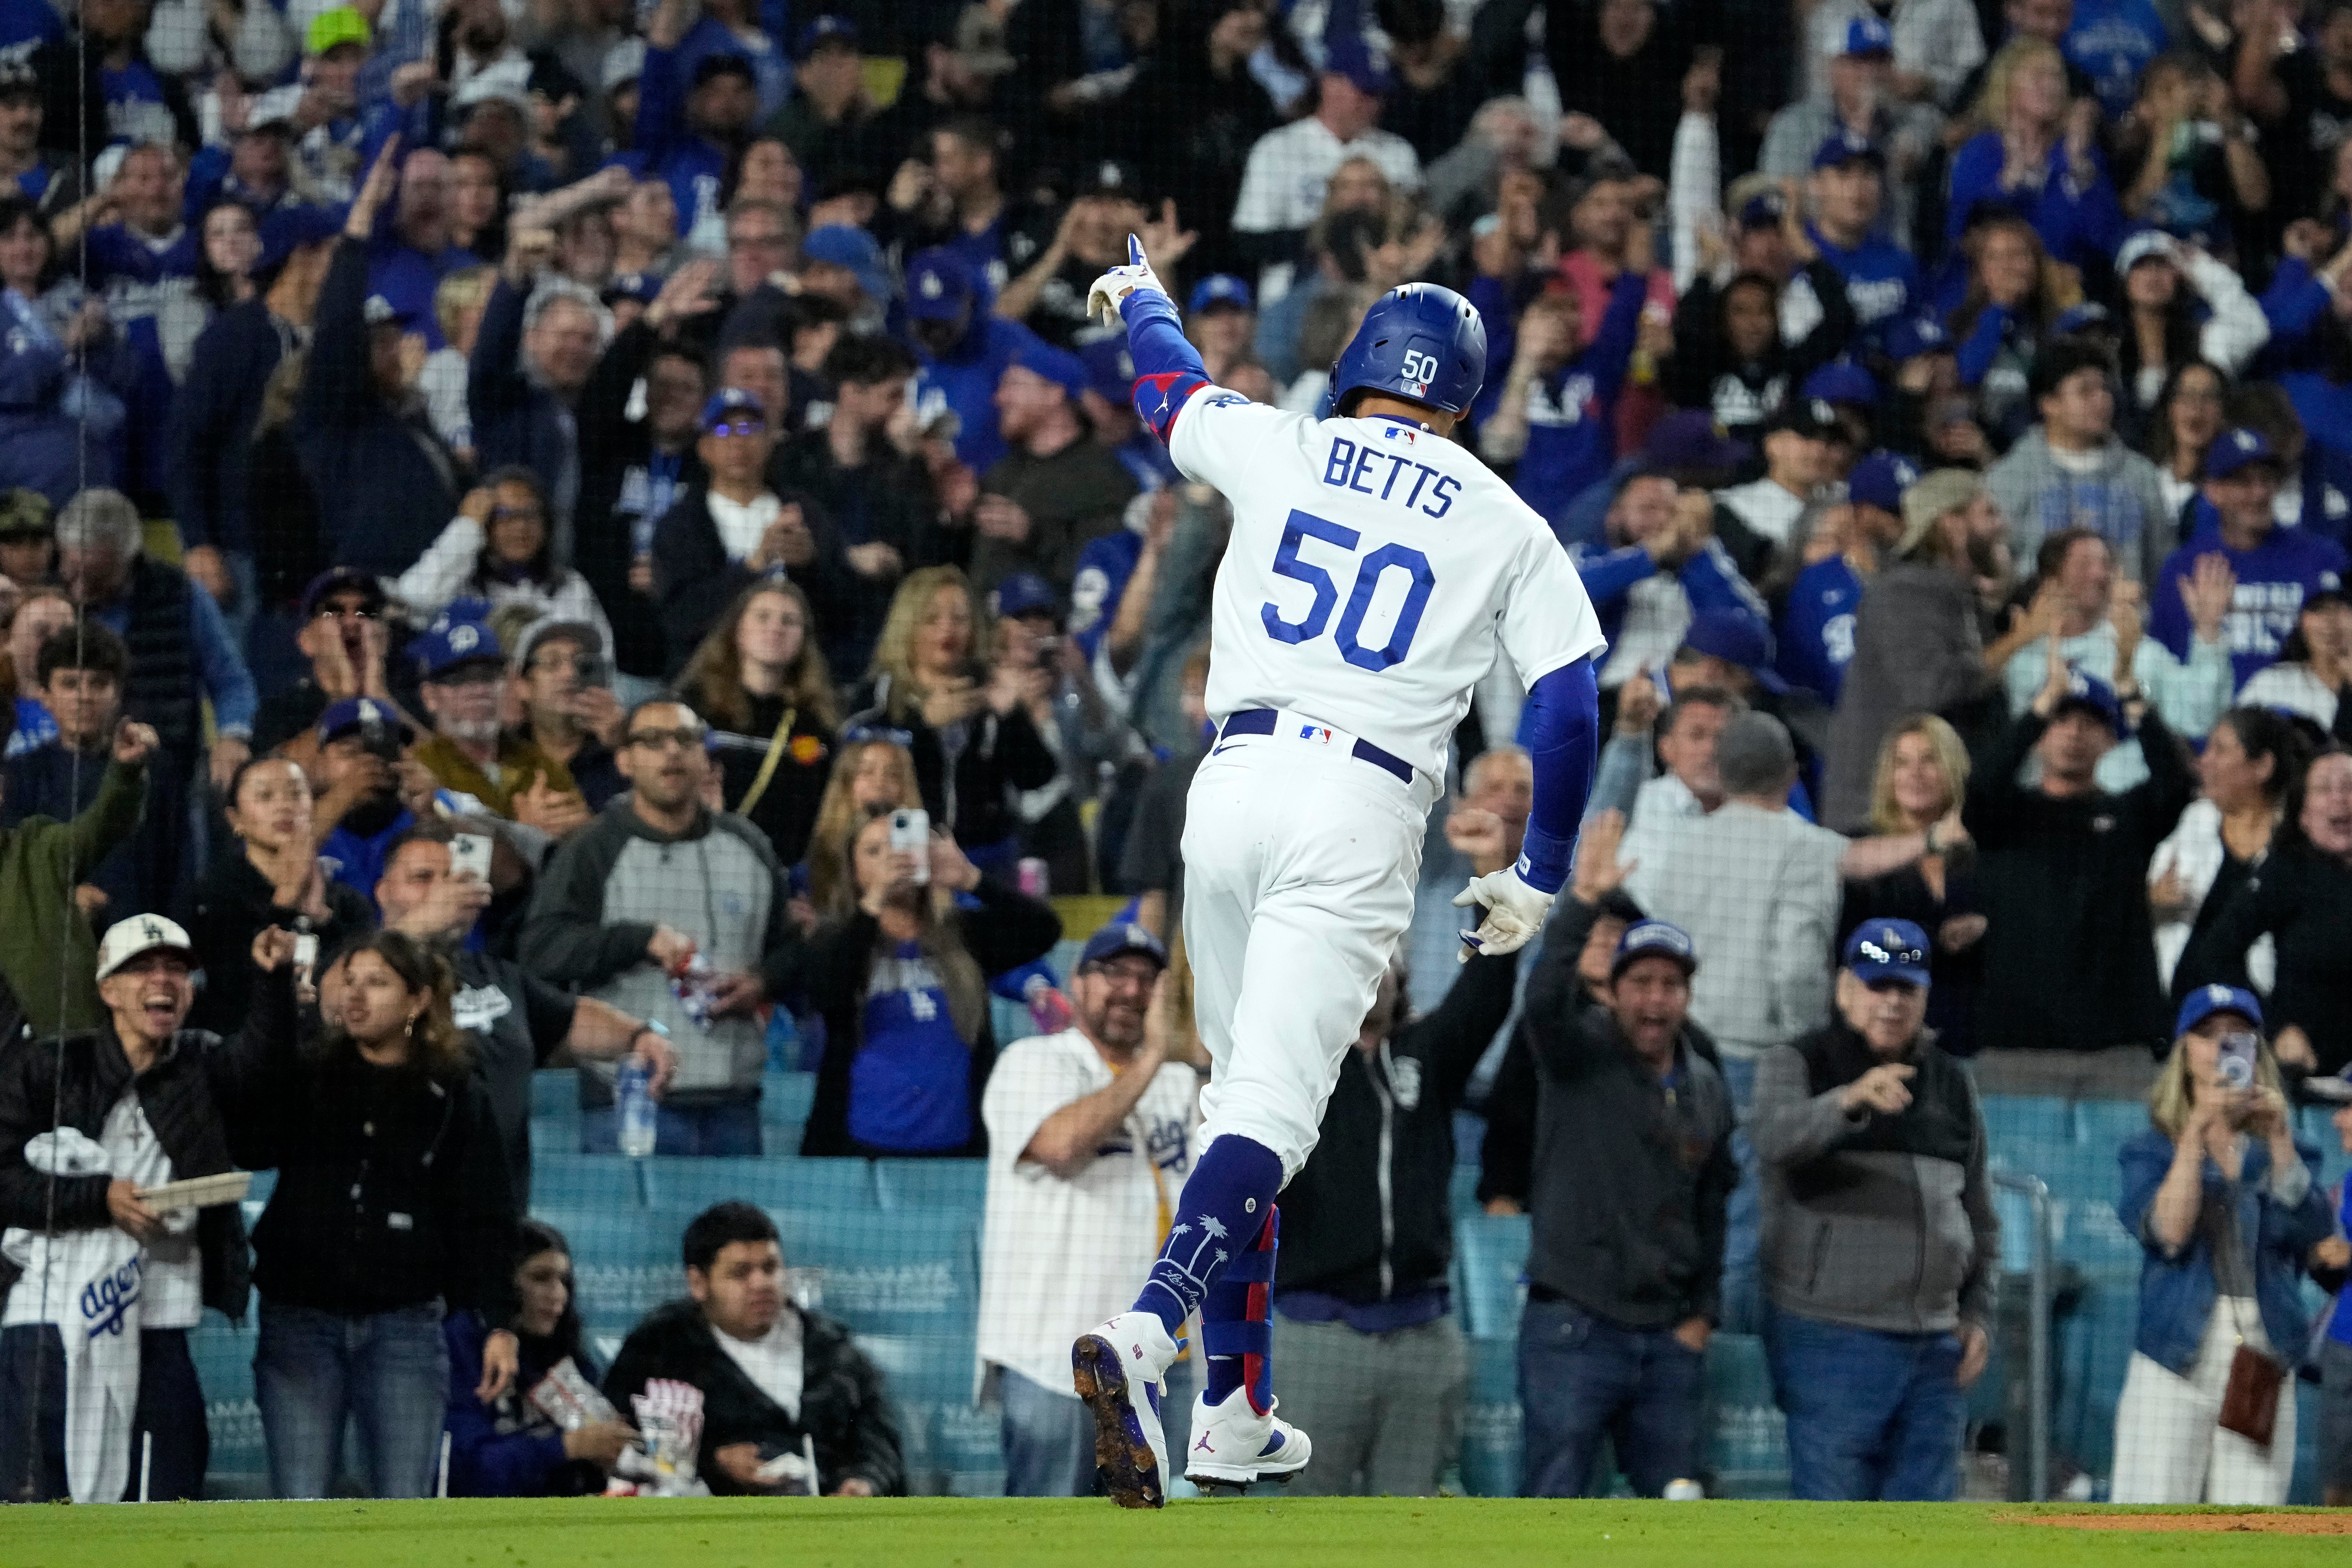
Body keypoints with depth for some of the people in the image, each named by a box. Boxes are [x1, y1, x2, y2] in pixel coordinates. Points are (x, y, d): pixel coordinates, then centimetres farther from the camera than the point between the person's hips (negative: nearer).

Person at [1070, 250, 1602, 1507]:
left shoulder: (1277, 450, 11)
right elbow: (1569, 708, 4)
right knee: (1274, 1108, -12)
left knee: (1243, 1094, 17)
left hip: (1232, 784, 3)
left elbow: (1168, 388, 32)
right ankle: (1146, 1333, -37)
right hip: (1362, 813, -3)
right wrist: (1539, 881, 13)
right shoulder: (1508, 528, 8)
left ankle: (1234, 1413, 17)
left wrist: (1140, 293, 55)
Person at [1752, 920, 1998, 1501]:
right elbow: (1775, 1137, -24)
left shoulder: (1950, 1084, 16)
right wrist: (1851, 1101, -43)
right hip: (1831, 1338, -5)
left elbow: (1981, 1215, 24)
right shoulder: (1799, 1066, 0)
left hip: (1934, 1344, 5)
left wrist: (1979, 1312, 10)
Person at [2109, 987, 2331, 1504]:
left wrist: (2280, 1139, -15)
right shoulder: (2152, 1149, 8)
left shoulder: (2284, 1150, 14)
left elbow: (2311, 1228, -5)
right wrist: (2198, 1132, -15)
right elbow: (2168, 1233, -11)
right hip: (2175, 1364, -2)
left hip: (2263, 1370, 2)